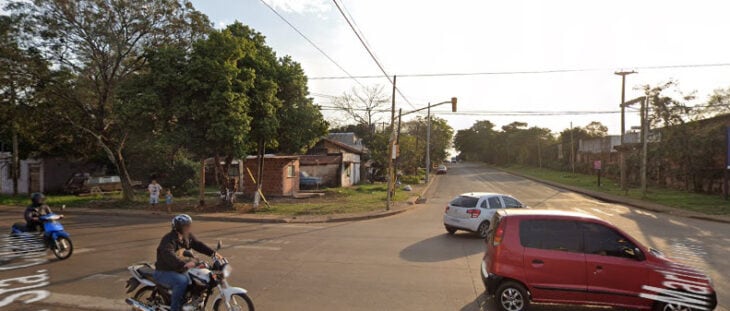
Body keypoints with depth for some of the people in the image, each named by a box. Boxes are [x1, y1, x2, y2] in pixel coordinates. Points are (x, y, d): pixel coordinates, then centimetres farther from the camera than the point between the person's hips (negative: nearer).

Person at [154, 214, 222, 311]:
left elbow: (198, 245, -1)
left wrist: (213, 253, -16)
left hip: (179, 271, 8)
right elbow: (169, 256, -40)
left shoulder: (187, 236, 0)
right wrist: (184, 264, -55)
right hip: (164, 272, -8)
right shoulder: (168, 240, -26)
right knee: (182, 281, -34)